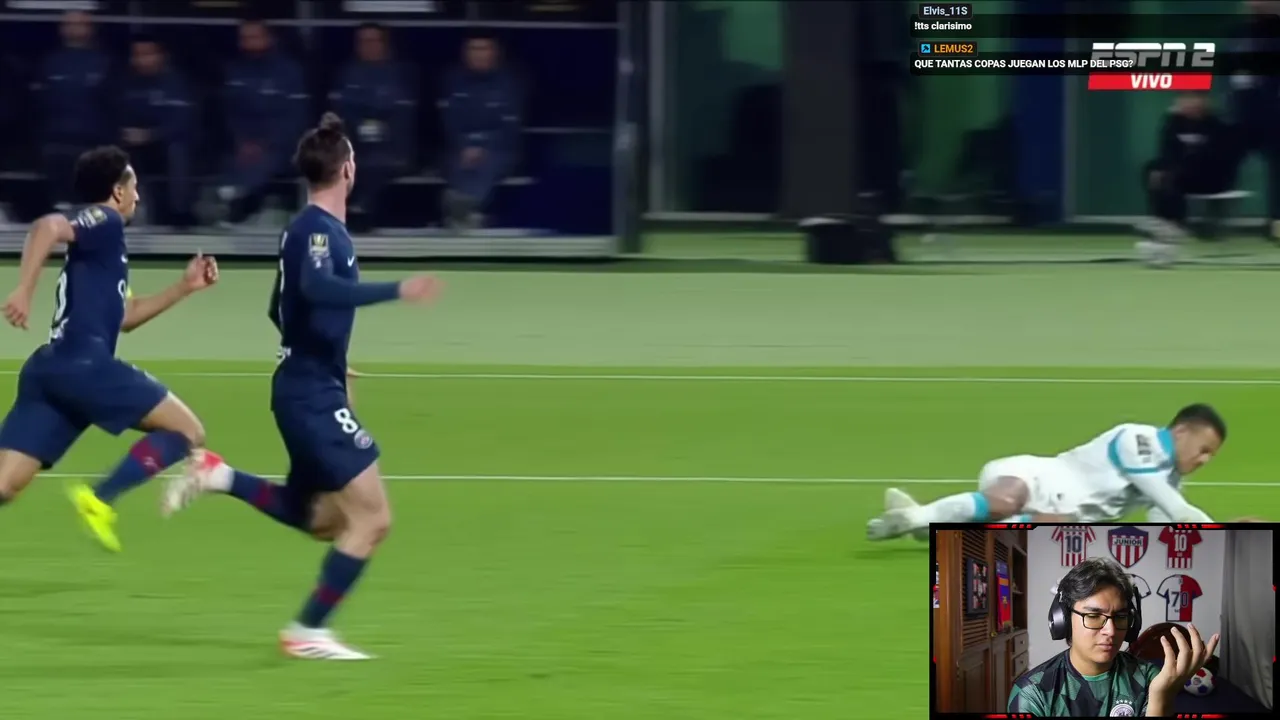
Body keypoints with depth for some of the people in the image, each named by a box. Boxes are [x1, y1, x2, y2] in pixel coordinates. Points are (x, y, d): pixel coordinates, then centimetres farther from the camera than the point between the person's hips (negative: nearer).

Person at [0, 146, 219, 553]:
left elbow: (124, 316, 37)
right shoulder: (105, 223, 0)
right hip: (83, 364, -9)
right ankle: (100, 501, -13)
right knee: (185, 430, 0)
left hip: (51, 368, 9)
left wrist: (184, 287, 34)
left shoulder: (100, 241, 29)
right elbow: (48, 228, -20)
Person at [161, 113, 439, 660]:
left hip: (308, 390, 10)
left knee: (319, 519, 21)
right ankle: (308, 632, -5)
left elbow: (282, 308, 25)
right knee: (372, 517, -9)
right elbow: (317, 288, -37)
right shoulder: (318, 229, -16)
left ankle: (218, 477, 17)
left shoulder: (311, 227, 13)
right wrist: (396, 291, -40)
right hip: (313, 393, -10)